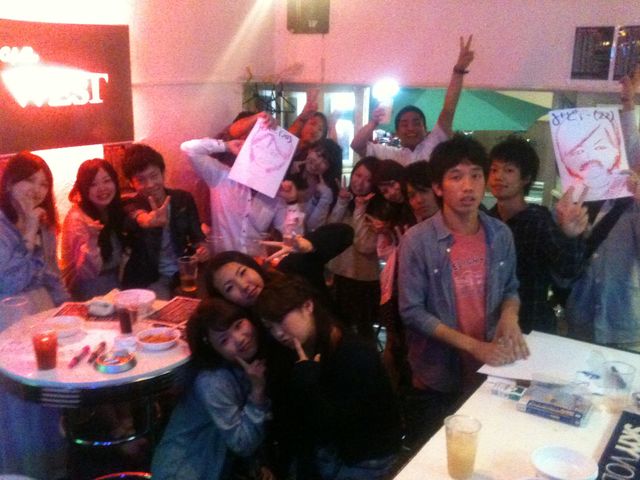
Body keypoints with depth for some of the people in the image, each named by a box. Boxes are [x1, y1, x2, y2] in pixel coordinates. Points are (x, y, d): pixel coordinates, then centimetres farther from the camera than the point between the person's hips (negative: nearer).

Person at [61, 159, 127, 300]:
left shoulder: (116, 209, 2)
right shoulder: (77, 218, -17)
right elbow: (87, 273, -23)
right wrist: (91, 240, -36)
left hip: (116, 285, 6)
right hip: (91, 292, -6)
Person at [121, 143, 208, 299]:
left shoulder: (184, 198, 3)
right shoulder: (131, 206, -7)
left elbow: (196, 235, 8)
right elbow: (139, 219, -33)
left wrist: (201, 246, -17)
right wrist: (148, 220, -58)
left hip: (183, 273, 3)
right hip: (148, 279, -3)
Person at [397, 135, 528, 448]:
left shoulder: (500, 234, -3)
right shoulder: (417, 240, -17)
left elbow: (510, 288, 10)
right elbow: (412, 312, -17)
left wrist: (509, 315, -13)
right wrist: (473, 345, -22)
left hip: (489, 372, 4)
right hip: (435, 379, -4)